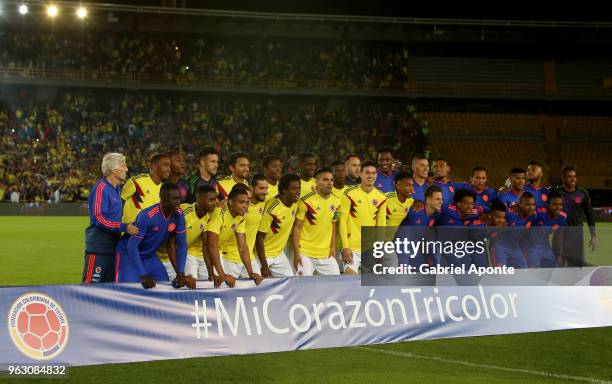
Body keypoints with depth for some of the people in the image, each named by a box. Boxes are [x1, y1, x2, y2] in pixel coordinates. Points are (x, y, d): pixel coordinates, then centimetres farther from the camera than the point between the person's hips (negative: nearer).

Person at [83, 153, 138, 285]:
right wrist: (124, 227, -24)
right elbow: (99, 218, -20)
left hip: (113, 245, 9)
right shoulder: (101, 188, -15)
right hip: (98, 247, -9)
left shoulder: (117, 188, 13)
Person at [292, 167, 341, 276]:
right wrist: (296, 253, -13)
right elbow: (297, 227, -9)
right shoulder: (306, 201, -11)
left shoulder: (335, 202, 6)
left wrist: (333, 247, 9)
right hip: (306, 253, -6)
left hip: (326, 254, 6)